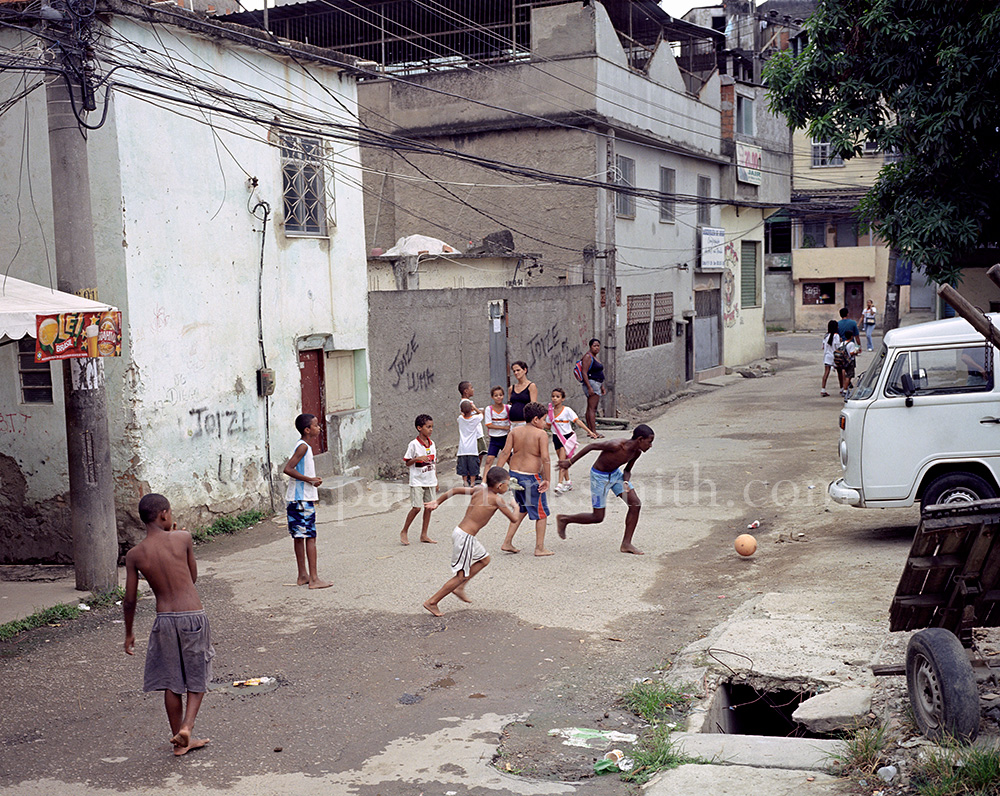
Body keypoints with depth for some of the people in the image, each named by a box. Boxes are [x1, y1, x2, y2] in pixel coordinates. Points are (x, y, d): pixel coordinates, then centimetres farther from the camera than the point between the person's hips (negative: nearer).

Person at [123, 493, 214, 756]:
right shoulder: (182, 538, -7)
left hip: (165, 619, 2)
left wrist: (129, 633, 16)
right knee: (197, 678, 15)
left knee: (171, 682, 15)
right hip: (194, 616, -2)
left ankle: (179, 740, 22)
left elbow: (129, 600, 2)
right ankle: (187, 727, -2)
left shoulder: (134, 555, -2)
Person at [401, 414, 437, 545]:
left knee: (429, 507, 6)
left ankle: (424, 535, 14)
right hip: (417, 481, -6)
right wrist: (417, 459, -25)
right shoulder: (414, 444, -10)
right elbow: (407, 462, -7)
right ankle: (404, 532, 7)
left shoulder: (432, 444, 8)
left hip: (430, 481, 6)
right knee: (416, 507, -9)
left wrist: (436, 479, 15)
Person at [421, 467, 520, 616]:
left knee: (484, 559, 25)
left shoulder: (480, 489, 5)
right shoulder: (496, 499, -15)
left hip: (461, 531, 9)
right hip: (464, 537, -9)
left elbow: (456, 490, 9)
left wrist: (437, 502, 18)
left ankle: (459, 588, 27)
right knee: (462, 575, 1)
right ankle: (432, 602, 6)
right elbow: (514, 519, -7)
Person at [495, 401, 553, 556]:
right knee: (541, 512, 11)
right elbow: (545, 458, -19)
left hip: (514, 474, 6)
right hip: (531, 477, -6)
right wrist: (546, 480, -15)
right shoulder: (541, 434, -10)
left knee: (522, 507, 24)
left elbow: (505, 453, -3)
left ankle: (507, 542, 21)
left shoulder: (515, 431, 4)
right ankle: (539, 548, 15)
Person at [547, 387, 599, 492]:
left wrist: (589, 432, -20)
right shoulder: (550, 411, 1)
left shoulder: (567, 410, -12)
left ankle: (560, 483, -15)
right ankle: (568, 482, 23)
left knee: (562, 460, -14)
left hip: (567, 436, -5)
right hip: (556, 438, 5)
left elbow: (578, 421, -14)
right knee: (562, 461, 11)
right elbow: (548, 425, 11)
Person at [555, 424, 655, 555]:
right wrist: (570, 462, -18)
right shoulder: (617, 445, -34)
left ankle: (626, 544, 6)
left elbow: (627, 470, 6)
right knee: (598, 517, -1)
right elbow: (592, 446, -23)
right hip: (600, 476, -7)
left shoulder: (637, 452, -9)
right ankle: (563, 519, 21)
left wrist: (626, 482, -18)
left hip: (615, 473, 7)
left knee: (635, 504, -4)